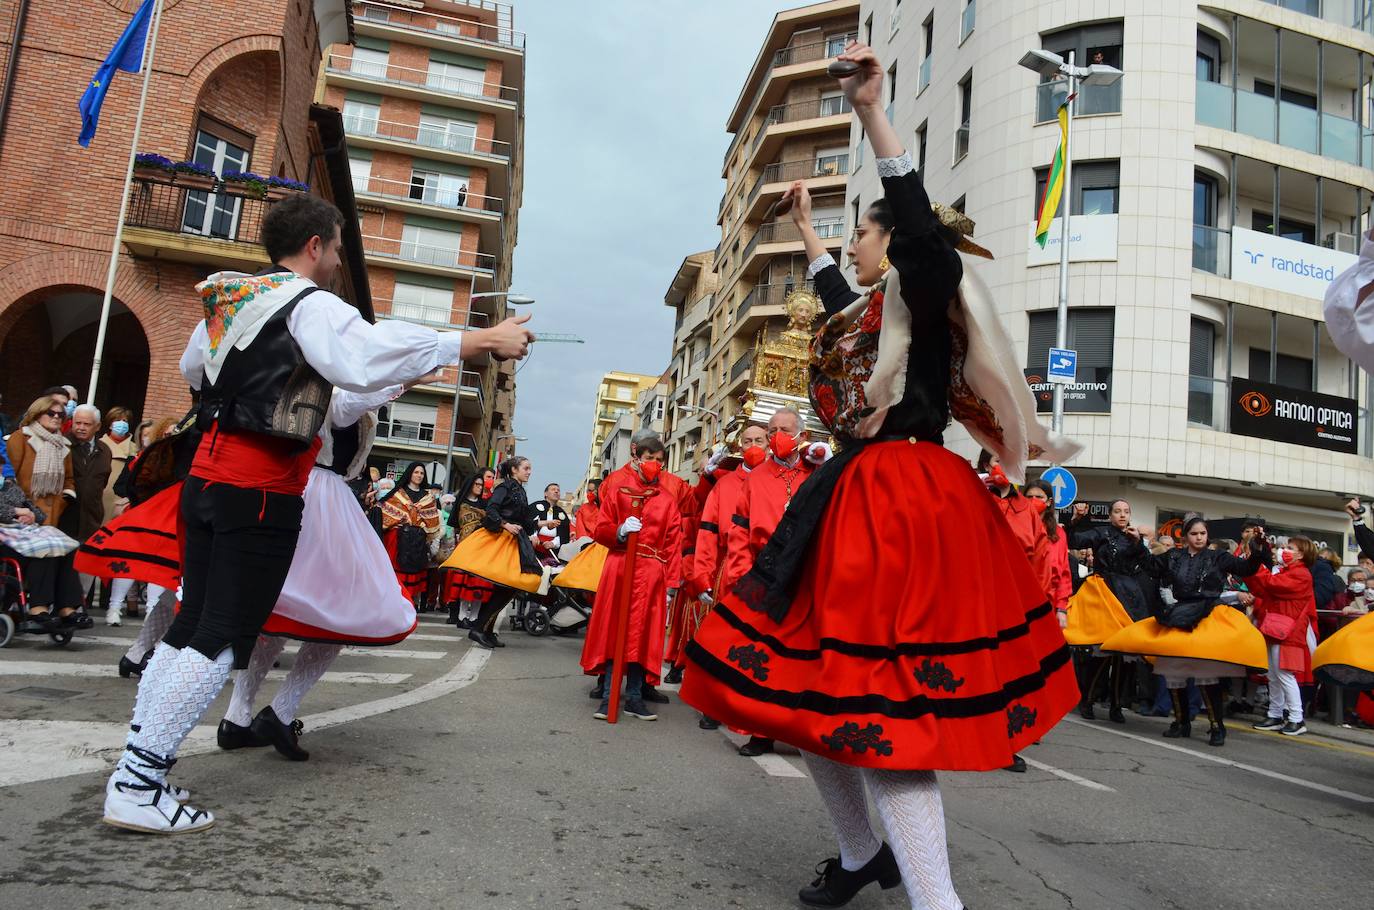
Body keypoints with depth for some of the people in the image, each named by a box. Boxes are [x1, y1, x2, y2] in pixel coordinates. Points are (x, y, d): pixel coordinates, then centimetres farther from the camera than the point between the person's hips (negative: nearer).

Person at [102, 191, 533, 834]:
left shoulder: (225, 298, 16)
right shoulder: (309, 305, -11)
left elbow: (192, 368, 33)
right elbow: (372, 354, -30)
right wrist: (483, 340, -30)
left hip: (207, 479, 9)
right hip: (261, 492, -9)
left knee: (192, 625, 15)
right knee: (223, 639, -2)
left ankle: (133, 769, 21)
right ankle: (138, 789, 2)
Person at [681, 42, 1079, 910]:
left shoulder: (923, 291, -2)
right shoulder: (876, 307, 21)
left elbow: (920, 223, -22)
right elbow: (836, 292, 43)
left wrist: (874, 113, -26)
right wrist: (806, 225, 54)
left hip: (899, 504, -10)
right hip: (863, 498, 10)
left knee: (876, 700, -17)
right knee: (814, 682, 13)